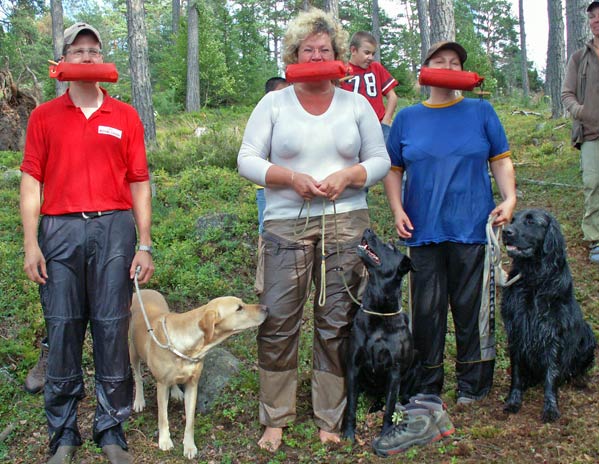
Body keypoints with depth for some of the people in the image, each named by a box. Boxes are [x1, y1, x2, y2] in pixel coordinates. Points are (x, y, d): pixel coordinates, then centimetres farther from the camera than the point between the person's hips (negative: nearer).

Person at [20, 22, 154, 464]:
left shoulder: (125, 117, 11)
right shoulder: (44, 117, 11)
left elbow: (139, 183, 8)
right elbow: (31, 181, 6)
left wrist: (144, 245, 2)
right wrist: (30, 244, -3)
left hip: (114, 229, 0)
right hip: (59, 230, 0)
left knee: (113, 330, 2)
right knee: (62, 331, 3)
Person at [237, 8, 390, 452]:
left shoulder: (356, 104, 10)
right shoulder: (273, 103, 6)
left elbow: (380, 160, 10)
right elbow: (248, 160, 1)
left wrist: (348, 175, -10)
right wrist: (290, 177, -14)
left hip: (346, 223, 2)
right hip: (286, 224, -1)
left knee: (338, 323, 5)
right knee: (278, 323, -2)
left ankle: (331, 422, 17)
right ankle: (275, 419, 14)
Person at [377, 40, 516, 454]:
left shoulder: (480, 111, 7)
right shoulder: (407, 118, 9)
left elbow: (501, 160, 8)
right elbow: (393, 170, 12)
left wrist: (510, 198, -7)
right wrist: (398, 211, -2)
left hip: (472, 229, -1)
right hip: (424, 231, 1)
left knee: (472, 307, 3)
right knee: (426, 309, 5)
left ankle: (473, 385, 18)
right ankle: (428, 385, 20)